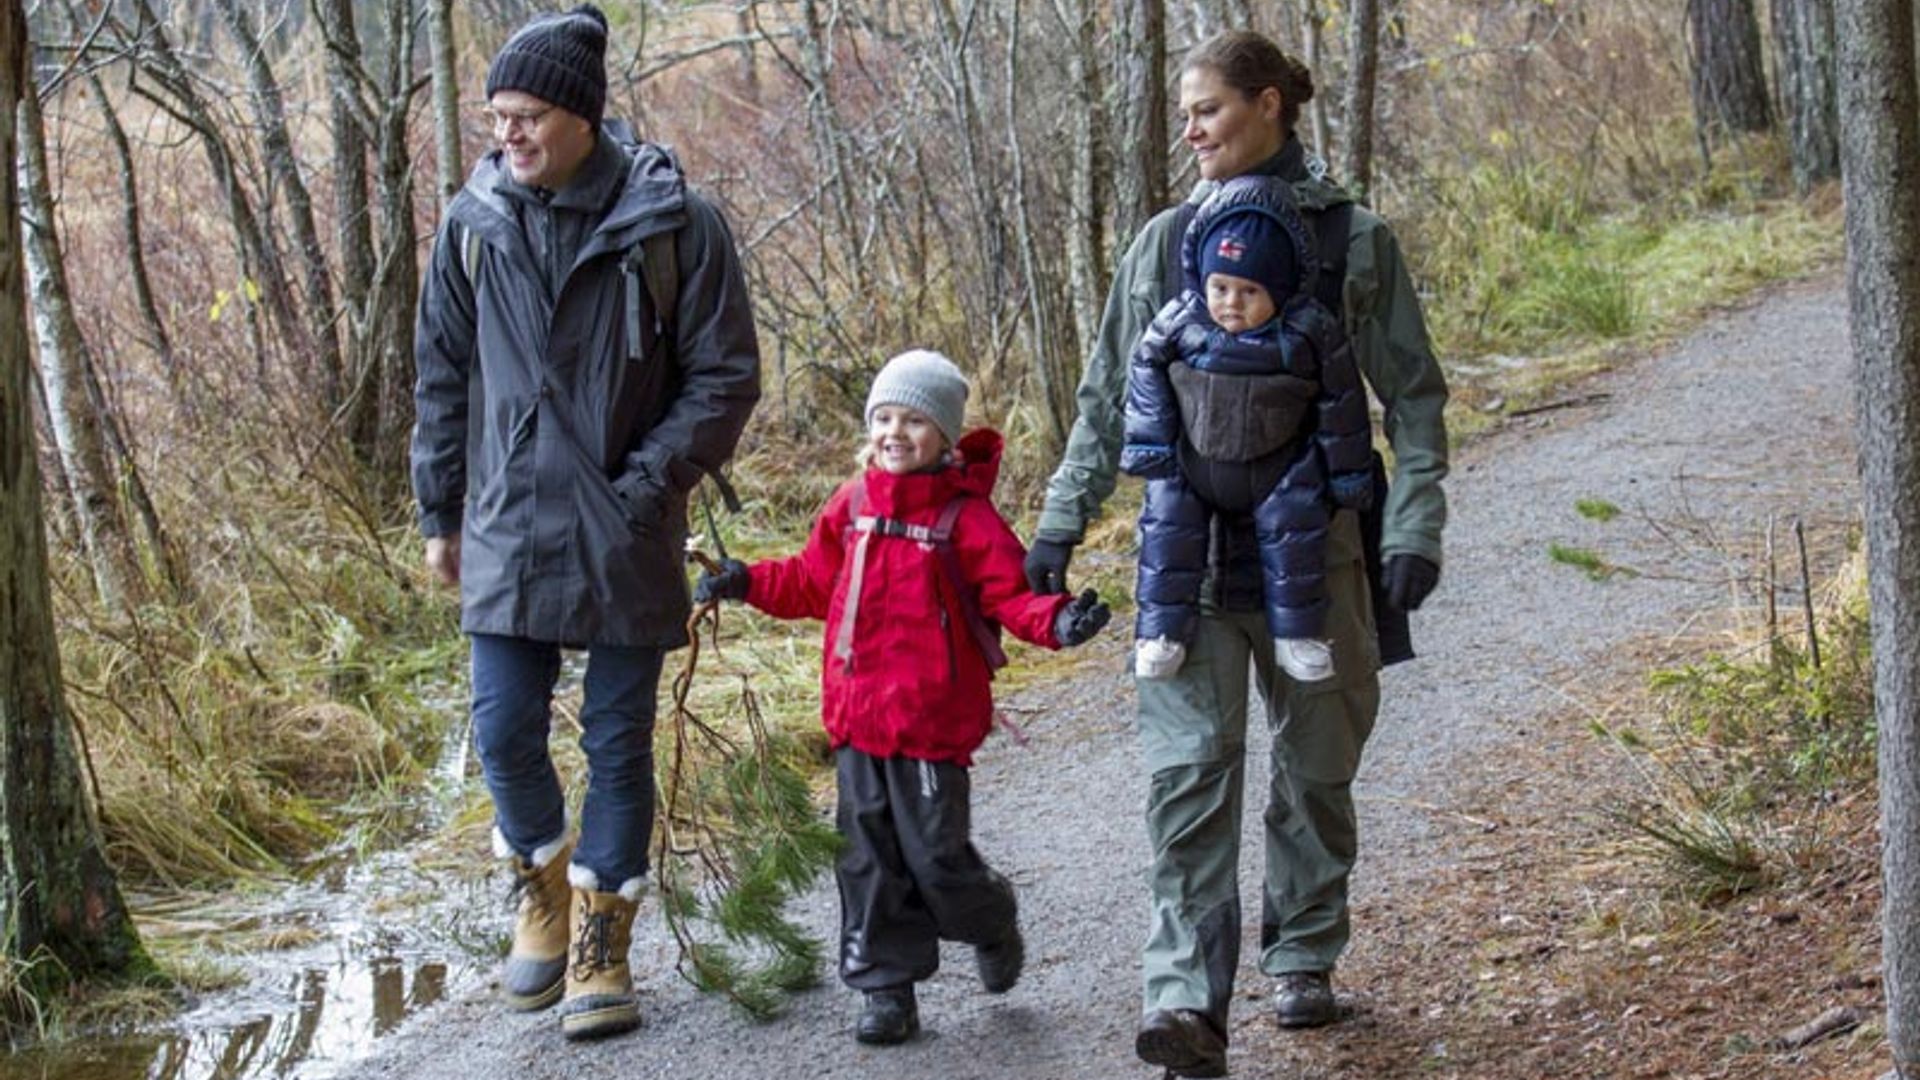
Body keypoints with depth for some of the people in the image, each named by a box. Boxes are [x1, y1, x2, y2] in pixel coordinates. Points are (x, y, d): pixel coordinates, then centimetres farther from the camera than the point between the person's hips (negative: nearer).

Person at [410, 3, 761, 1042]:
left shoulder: (672, 223, -9)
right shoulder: (474, 222, 0)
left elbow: (725, 377, -4)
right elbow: (442, 375, 10)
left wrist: (645, 485, -13)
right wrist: (440, 514, 11)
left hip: (627, 538, -2)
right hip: (507, 530, 2)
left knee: (619, 743, 5)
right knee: (504, 733, 2)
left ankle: (600, 947, 18)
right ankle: (544, 891, 29)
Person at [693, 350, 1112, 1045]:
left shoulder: (965, 516, -8)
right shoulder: (853, 505, 8)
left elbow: (1010, 592, -8)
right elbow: (813, 581, 20)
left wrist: (1056, 622, -27)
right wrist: (748, 582, 10)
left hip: (931, 720, -5)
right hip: (856, 716, 5)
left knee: (935, 854, 0)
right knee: (868, 853, 8)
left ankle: (991, 923, 32)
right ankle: (886, 986, 17)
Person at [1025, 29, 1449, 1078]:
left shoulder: (1354, 241, 1)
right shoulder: (1164, 242, 6)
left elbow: (1413, 399, 3)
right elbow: (1106, 398, 12)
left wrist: (1413, 531, -6)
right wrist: (1061, 522, 7)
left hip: (1313, 548, 0)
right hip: (1187, 549, 1)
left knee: (1317, 763, 12)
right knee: (1190, 767, -11)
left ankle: (1302, 959, 30)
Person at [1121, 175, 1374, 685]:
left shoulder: (1311, 332, -18)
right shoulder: (1177, 323, -15)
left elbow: (1340, 409, -8)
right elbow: (1146, 372, 1)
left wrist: (1348, 482, -3)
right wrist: (1149, 447, -2)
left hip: (1278, 470, -1)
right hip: (1193, 467, 1)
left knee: (1294, 524, -16)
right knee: (1167, 519, -13)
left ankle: (1296, 632, 1)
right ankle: (1161, 632, -4)